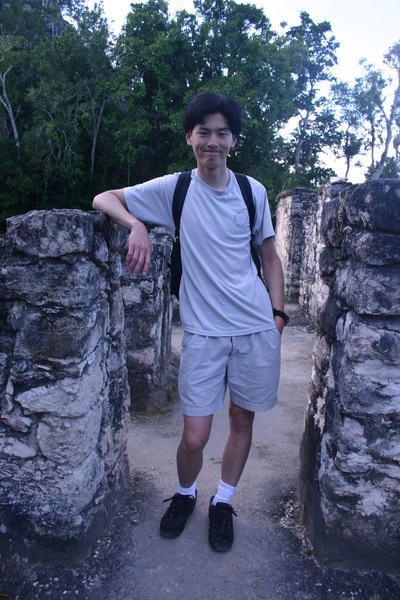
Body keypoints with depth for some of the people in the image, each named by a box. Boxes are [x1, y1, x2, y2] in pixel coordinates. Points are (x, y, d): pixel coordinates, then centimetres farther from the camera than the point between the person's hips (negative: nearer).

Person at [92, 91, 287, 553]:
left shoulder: (253, 191, 6)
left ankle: (222, 502, 37)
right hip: (203, 331, -2)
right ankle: (184, 494, 33)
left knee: (243, 420, 13)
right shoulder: (173, 189, 1)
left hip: (257, 328, 3)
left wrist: (278, 312, 5)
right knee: (194, 436, -1)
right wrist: (137, 226, -17)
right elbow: (104, 198, 4)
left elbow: (270, 256, 14)